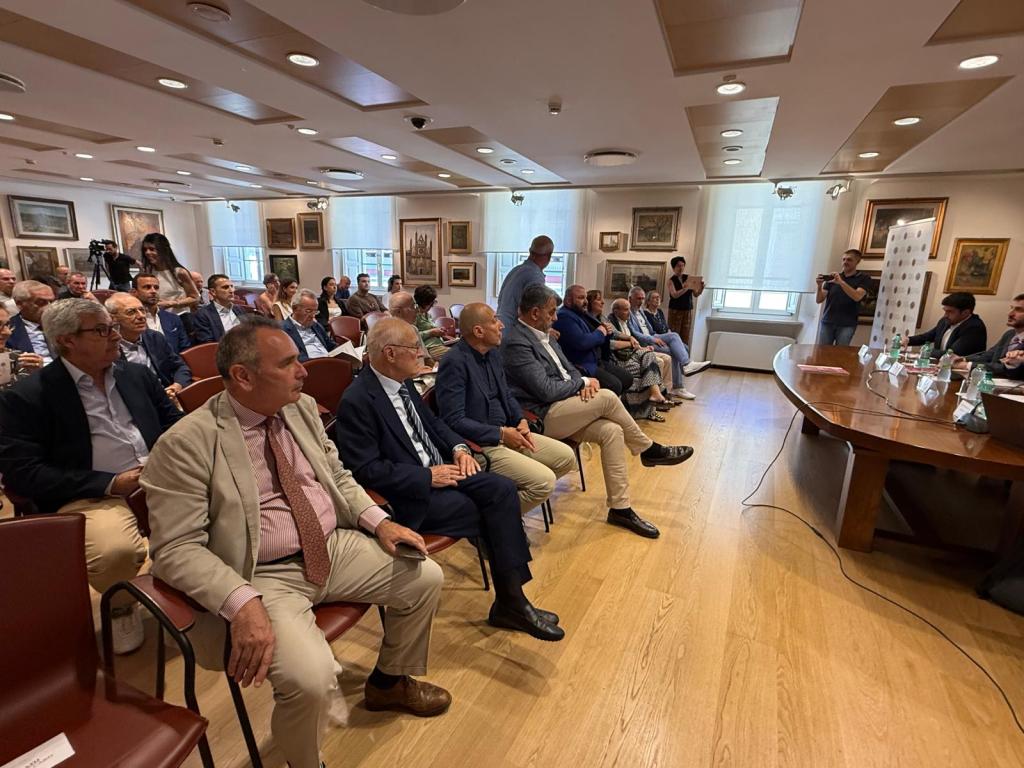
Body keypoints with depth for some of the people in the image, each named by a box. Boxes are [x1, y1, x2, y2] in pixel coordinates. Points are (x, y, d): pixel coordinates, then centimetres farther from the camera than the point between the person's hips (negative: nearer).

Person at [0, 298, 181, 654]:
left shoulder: (138, 375, 15)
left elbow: (176, 426, 18)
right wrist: (111, 484, -16)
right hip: (91, 497, -4)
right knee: (115, 551, -34)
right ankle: (120, 606, 2)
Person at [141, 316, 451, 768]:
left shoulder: (302, 408, 3)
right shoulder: (187, 443, -16)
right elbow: (176, 548, -16)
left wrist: (378, 521, -2)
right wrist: (242, 603, -29)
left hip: (334, 548, 7)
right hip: (264, 576, -6)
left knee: (425, 577, 4)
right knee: (312, 678, -28)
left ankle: (389, 682, 31)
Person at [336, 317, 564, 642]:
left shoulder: (403, 383, 7)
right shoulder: (356, 401, -18)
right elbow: (367, 470, -21)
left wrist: (458, 447, 1)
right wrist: (427, 476, -20)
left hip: (440, 468, 8)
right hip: (409, 495, -8)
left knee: (503, 489, -12)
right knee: (490, 512, -15)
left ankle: (511, 598, -7)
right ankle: (509, 602, 7)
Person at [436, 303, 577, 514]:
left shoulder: (493, 352, 7)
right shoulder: (454, 362, -19)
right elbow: (454, 421, -22)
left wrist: (521, 421, -1)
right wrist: (501, 433, -18)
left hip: (506, 433, 9)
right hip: (479, 445, -9)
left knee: (566, 457, 6)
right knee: (544, 481, -20)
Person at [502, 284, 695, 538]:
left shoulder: (544, 335, 14)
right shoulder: (515, 342, -16)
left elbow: (569, 369, 17)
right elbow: (546, 390, -21)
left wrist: (584, 383, -7)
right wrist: (582, 382, -6)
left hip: (563, 410, 9)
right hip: (541, 418, -9)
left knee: (611, 430, -13)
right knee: (607, 397, -20)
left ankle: (620, 508, -4)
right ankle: (649, 450, 3)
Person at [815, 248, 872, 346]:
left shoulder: (864, 278, 7)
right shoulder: (832, 277, 12)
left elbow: (857, 297, -12)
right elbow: (819, 300, 7)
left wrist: (841, 282, -22)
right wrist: (819, 286, -12)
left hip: (846, 325, -2)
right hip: (827, 322, 2)